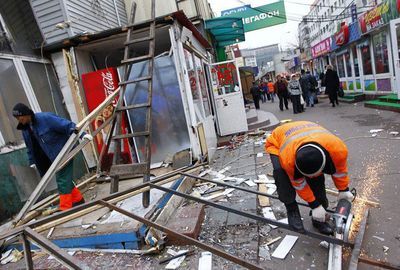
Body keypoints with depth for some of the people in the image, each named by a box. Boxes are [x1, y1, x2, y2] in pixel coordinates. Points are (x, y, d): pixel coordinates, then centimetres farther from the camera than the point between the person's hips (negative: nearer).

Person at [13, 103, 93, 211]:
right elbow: (30, 146, 19)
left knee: (63, 181, -7)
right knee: (64, 180, 15)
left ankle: (65, 208, 2)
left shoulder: (45, 118, -19)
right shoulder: (25, 128, 7)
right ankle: (78, 200, 30)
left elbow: (67, 125, -24)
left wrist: (82, 134, -33)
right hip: (54, 157, 9)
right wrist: (32, 161, 20)